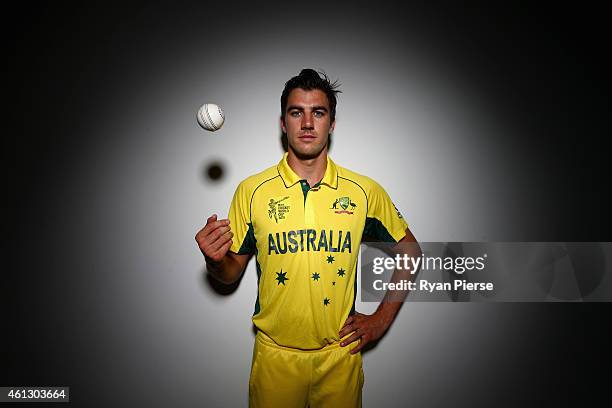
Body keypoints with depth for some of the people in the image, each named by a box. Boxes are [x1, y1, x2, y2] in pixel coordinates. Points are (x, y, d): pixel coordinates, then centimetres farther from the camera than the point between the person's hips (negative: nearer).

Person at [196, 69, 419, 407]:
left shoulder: (365, 191, -6)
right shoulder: (252, 190, -7)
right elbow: (232, 271, 1)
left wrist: (382, 318, 0)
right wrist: (215, 260, -21)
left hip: (340, 353, 1)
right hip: (274, 355, 0)